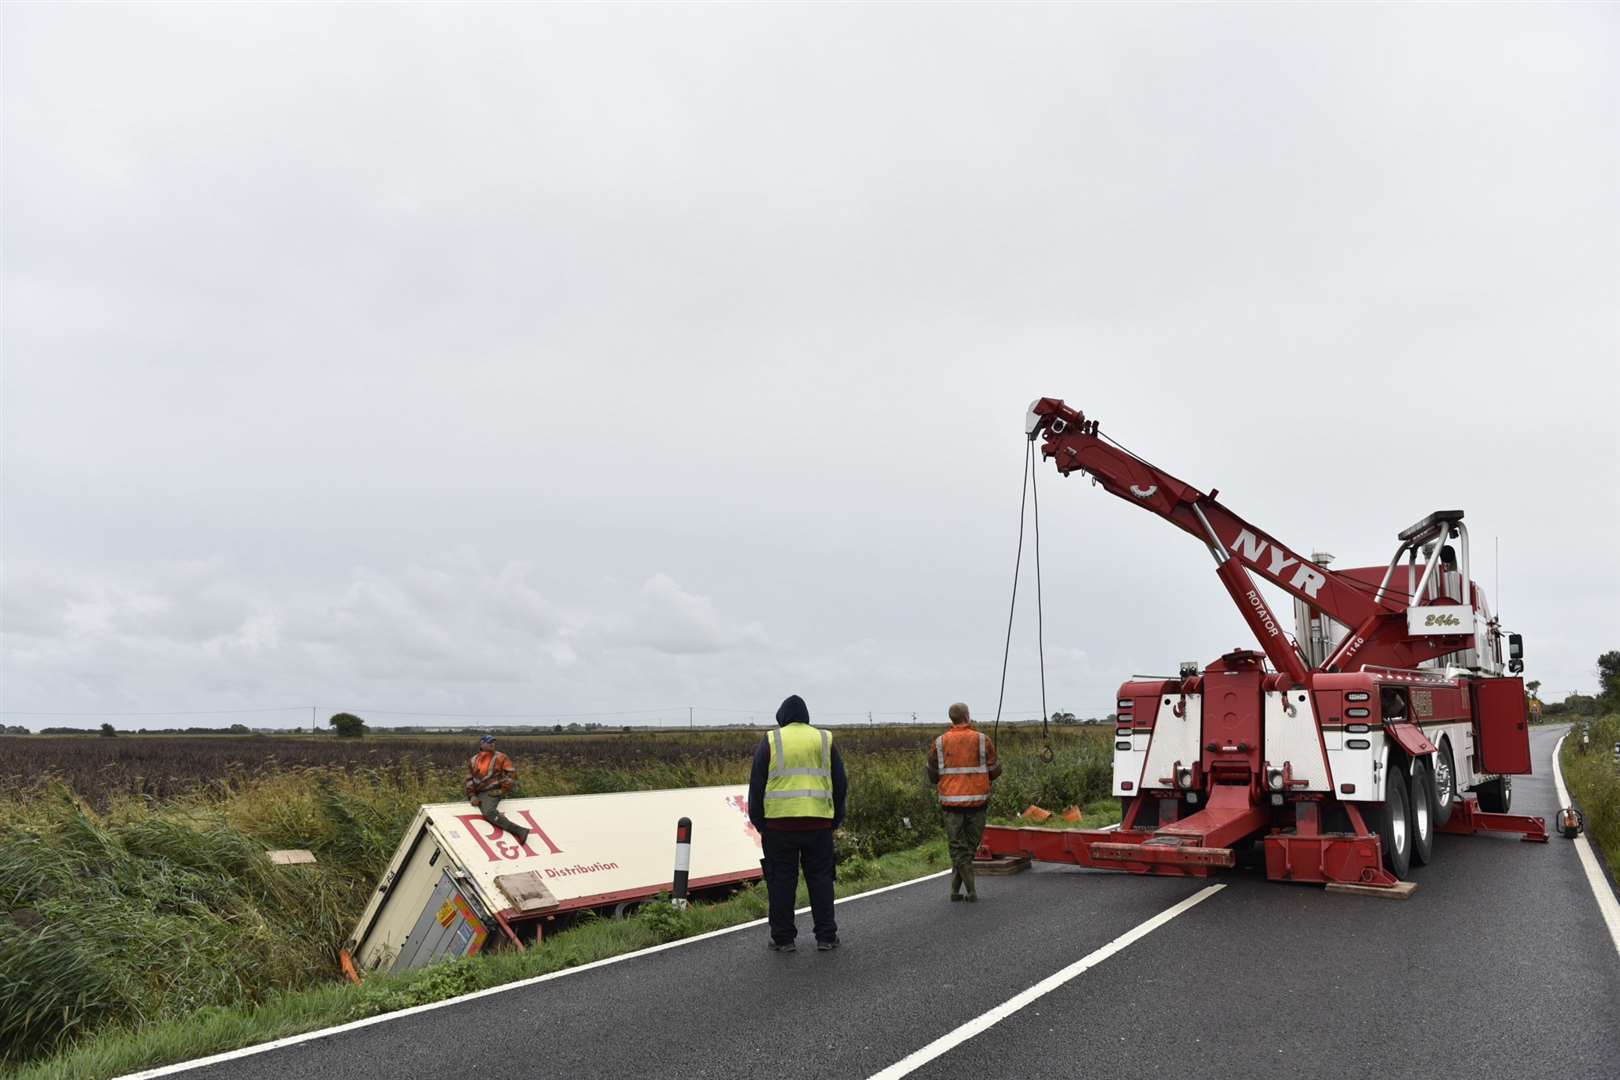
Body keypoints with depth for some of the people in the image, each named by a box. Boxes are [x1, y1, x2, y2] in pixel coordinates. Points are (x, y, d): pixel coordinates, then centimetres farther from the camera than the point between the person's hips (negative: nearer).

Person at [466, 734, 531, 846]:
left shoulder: (500, 757, 0)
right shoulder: (473, 760, 13)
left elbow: (512, 774, -4)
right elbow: (469, 779, 11)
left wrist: (502, 791, -11)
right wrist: (472, 795, -4)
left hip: (491, 793, -7)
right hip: (477, 793, 7)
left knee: (489, 813, -34)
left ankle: (520, 831, -42)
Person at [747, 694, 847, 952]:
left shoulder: (770, 741, 4)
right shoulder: (825, 740, 9)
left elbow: (756, 784, 2)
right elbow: (840, 784, 11)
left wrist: (758, 821, 9)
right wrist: (836, 818, 18)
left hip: (779, 822, -1)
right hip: (818, 822, 2)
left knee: (781, 880, 6)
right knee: (820, 878, 10)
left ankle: (783, 938, 10)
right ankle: (826, 936, 11)